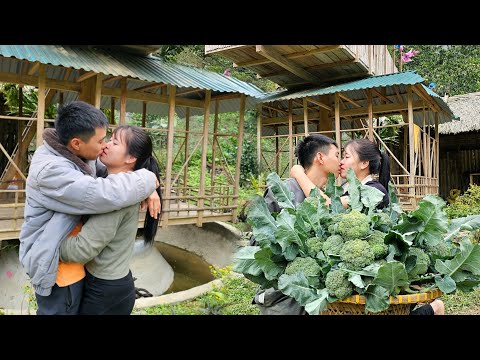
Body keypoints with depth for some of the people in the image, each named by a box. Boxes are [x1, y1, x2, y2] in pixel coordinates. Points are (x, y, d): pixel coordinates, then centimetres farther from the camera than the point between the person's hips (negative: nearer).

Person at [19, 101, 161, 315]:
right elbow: (107, 194, -40)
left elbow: (118, 169, 8)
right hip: (56, 265, -8)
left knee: (80, 306, 24)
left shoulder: (79, 154, -3)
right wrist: (147, 179, -24)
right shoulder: (50, 169, -30)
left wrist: (149, 190, -11)